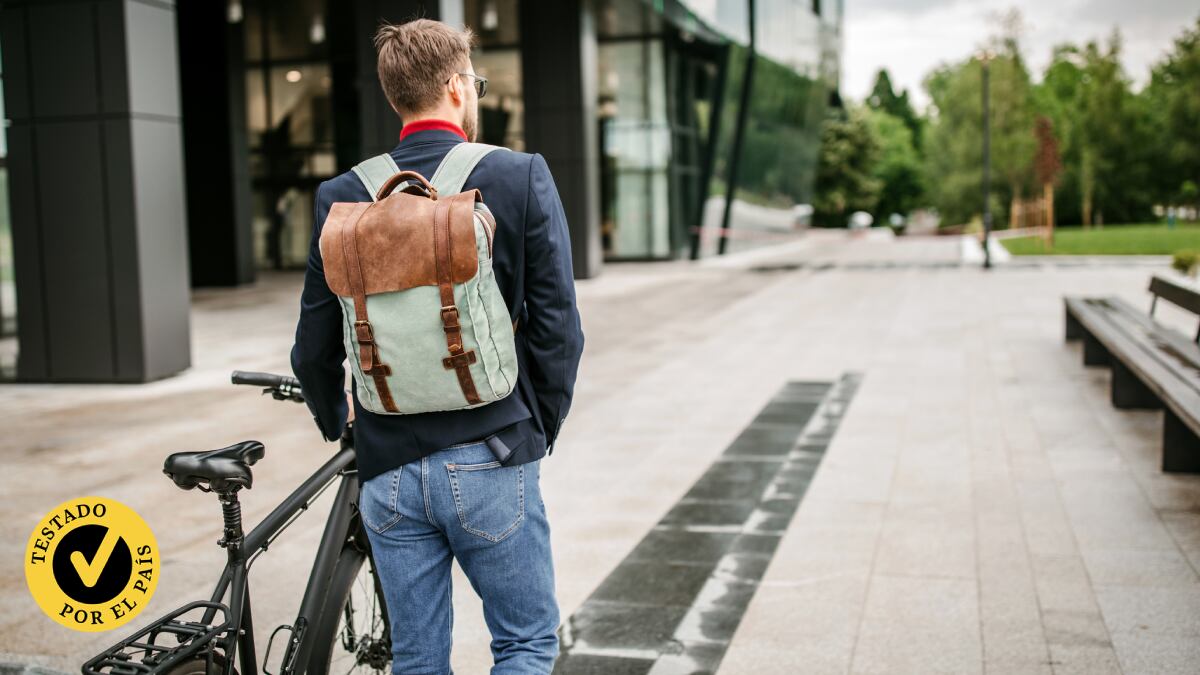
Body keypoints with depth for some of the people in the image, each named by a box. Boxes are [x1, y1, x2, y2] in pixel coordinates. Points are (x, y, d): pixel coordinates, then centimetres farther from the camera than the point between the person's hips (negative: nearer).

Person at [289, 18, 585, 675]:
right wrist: (542, 428, 9)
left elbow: (314, 349, 3)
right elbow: (558, 330, -8)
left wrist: (337, 422, 24)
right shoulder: (522, 178, -7)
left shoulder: (342, 196, 0)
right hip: (491, 461, -3)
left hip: (389, 471, 3)